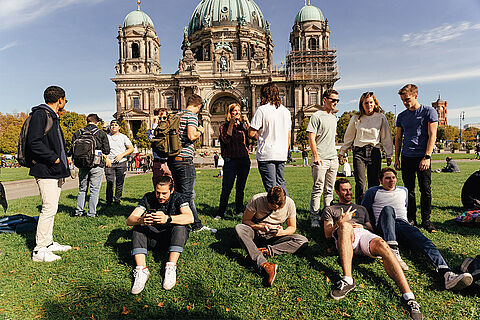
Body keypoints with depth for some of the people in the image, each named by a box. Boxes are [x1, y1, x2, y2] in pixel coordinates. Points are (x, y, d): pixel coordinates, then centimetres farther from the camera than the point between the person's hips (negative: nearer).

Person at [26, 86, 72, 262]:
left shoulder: (53, 117, 21)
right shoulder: (40, 114, -9)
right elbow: (34, 142, -20)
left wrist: (63, 167, 17)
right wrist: (54, 158, -16)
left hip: (55, 171, 10)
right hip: (46, 171, -10)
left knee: (51, 208, 14)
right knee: (49, 208, -9)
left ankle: (48, 243, 25)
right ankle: (39, 250, -1)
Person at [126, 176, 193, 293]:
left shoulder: (178, 198, -14)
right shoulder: (148, 198, -7)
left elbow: (190, 218, -33)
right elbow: (129, 220, -17)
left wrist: (167, 218, -49)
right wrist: (141, 220, -41)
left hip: (172, 238, -2)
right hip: (153, 239, 3)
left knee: (180, 227, -31)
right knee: (137, 228, -21)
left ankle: (171, 268, -33)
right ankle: (141, 269, -31)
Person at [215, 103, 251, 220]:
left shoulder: (243, 125, 11)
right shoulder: (224, 126, 5)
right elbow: (226, 140, -12)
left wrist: (246, 122, -9)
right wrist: (231, 124, -12)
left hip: (244, 160, 3)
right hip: (230, 160, -2)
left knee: (241, 187, 10)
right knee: (226, 188, -4)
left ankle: (239, 210, 24)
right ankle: (221, 212, 8)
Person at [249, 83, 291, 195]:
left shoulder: (262, 110, -10)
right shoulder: (286, 111, 10)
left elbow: (251, 133, -12)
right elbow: (288, 136, 15)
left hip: (266, 154, -6)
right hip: (282, 154, 6)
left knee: (271, 187, 1)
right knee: (281, 185, 18)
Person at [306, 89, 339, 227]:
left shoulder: (333, 117, 20)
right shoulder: (316, 116, -5)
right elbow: (311, 138, -11)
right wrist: (316, 155, -18)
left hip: (333, 159, 8)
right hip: (321, 159, -7)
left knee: (329, 190, 11)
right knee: (318, 189, -7)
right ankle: (314, 218, -1)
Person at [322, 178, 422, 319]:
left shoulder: (361, 208, 37)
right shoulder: (330, 210, 27)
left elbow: (372, 230, 27)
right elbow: (328, 235, 13)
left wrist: (363, 227, 5)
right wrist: (341, 222, -2)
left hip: (364, 233, 3)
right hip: (344, 236, -2)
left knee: (381, 244, -34)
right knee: (345, 225, -39)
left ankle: (408, 296, -45)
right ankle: (348, 279, -46)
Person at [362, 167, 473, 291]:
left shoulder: (403, 191, 28)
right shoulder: (373, 192, 16)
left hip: (403, 224, 3)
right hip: (384, 228, -3)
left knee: (420, 237, -30)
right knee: (387, 209, -35)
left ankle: (446, 274, -52)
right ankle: (393, 252, -51)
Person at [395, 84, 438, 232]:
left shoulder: (429, 111, 0)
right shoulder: (402, 116, 12)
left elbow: (432, 135, -6)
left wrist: (427, 156, -14)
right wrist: (396, 158, 9)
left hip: (422, 157, -4)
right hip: (406, 157, 4)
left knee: (425, 190, -1)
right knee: (409, 190, 6)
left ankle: (426, 220, 11)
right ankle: (411, 219, 15)